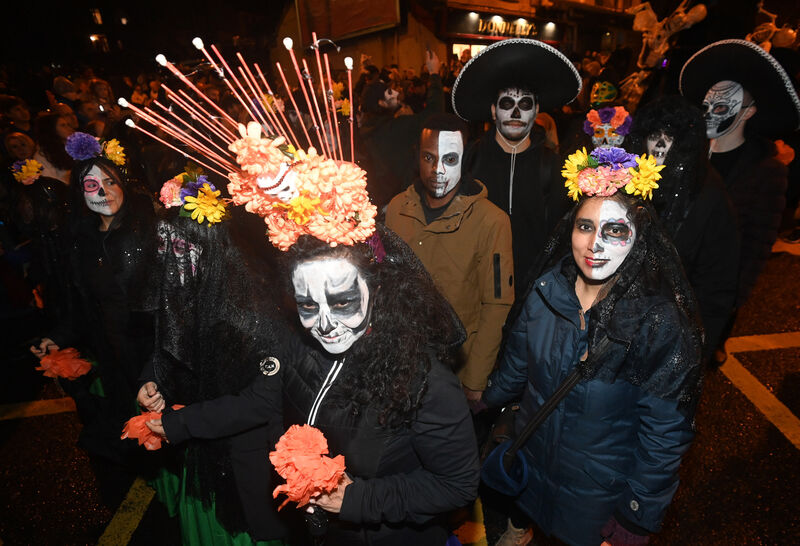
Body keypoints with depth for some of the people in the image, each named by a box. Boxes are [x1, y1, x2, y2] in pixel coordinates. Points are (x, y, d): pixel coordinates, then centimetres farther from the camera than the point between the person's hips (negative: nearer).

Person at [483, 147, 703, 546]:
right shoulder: (546, 290, -16)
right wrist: (489, 409, 11)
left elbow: (663, 435, -18)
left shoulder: (662, 324, -27)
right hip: (529, 457, 4)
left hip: (600, 489, -3)